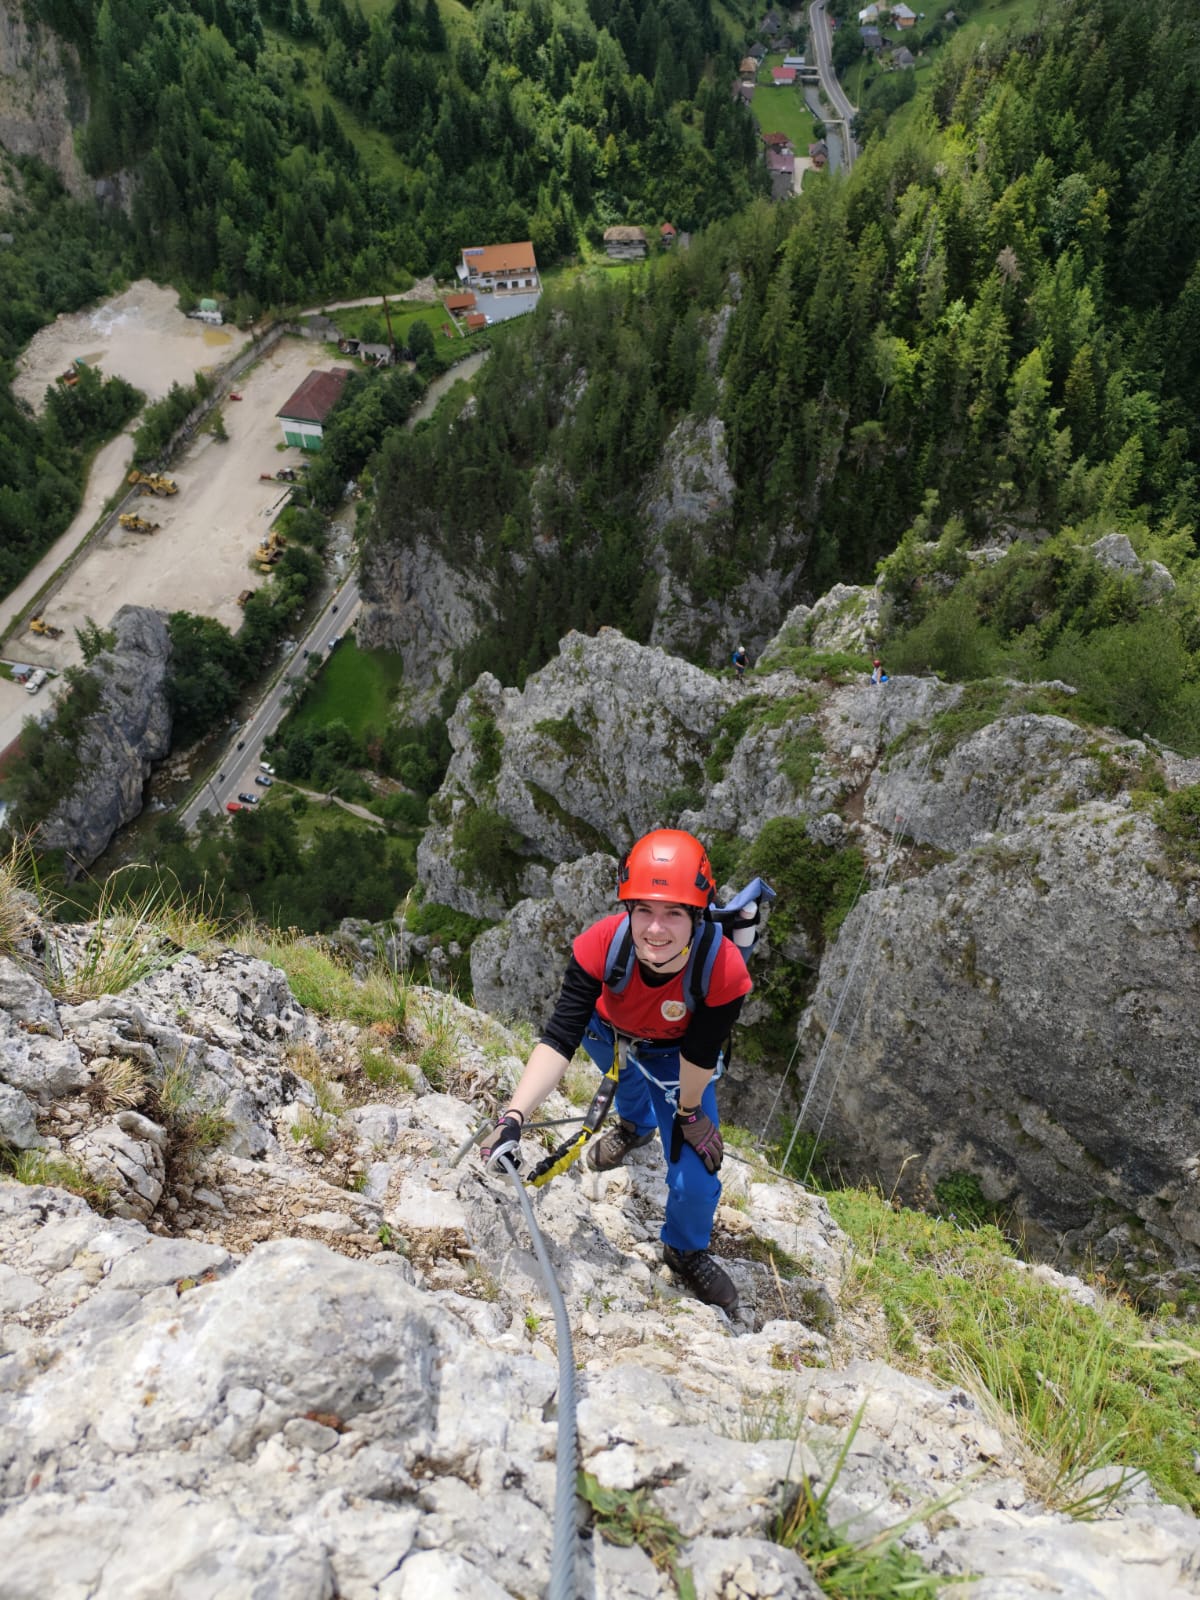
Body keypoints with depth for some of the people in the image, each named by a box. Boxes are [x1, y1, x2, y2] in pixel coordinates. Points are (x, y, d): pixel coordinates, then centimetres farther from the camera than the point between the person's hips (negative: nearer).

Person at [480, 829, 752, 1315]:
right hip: (609, 1033, 2)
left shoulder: (723, 970, -41)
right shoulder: (601, 945, -40)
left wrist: (689, 1114, -9)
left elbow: (699, 1055, -25)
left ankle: (686, 1251, 29)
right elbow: (559, 1039, -40)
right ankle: (635, 1126, 71)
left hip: (673, 1056, -1)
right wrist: (513, 1118, -50)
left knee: (695, 1180, -6)